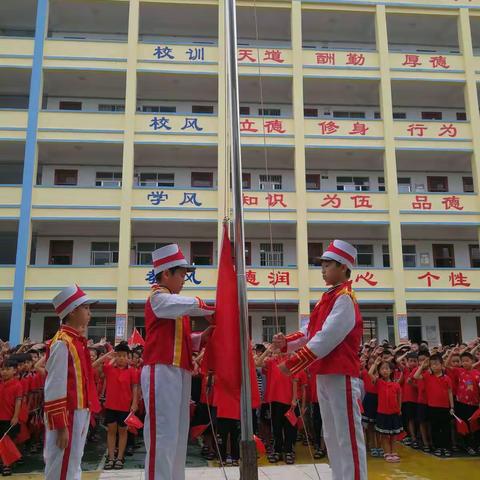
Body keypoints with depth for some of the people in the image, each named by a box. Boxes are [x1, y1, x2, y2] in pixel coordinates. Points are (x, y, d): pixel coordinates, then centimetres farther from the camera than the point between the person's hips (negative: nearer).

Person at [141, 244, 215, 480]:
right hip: (162, 372, -10)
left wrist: (203, 336, 6)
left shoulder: (174, 303, 23)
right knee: (163, 434, -9)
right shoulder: (158, 298, -7)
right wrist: (217, 310, -4)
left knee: (178, 435, 11)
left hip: (178, 373, 10)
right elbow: (194, 305, -21)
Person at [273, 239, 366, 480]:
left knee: (348, 437, -3)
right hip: (324, 374, 10)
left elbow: (325, 340, -22)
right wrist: (286, 342, -3)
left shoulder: (344, 299, -14)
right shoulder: (328, 298, 16)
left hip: (340, 375, -10)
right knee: (331, 437, 16)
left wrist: (292, 364, -19)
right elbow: (310, 332, 15)